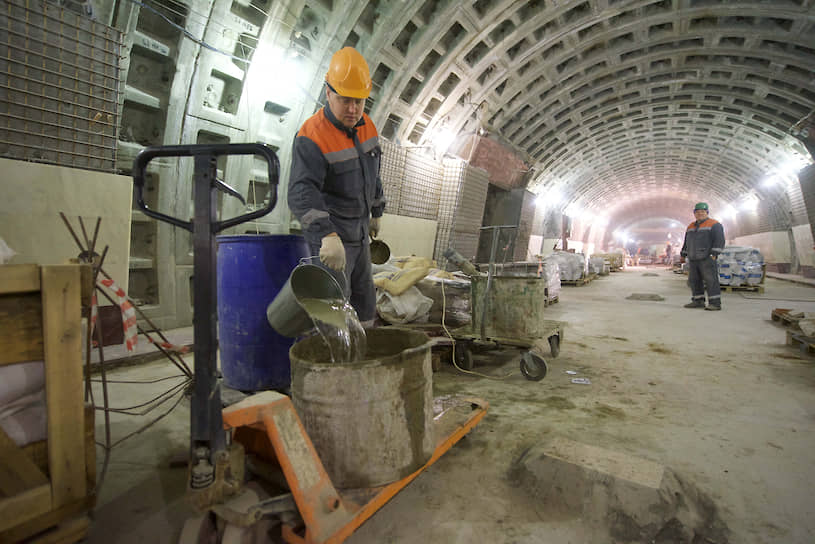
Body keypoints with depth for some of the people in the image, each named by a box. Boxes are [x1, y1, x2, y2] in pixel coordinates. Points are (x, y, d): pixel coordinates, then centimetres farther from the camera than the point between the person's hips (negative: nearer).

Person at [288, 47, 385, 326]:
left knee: (364, 307, 17)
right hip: (328, 233, -7)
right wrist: (327, 236, -50)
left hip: (358, 234, 8)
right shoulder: (312, 138, -22)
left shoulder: (366, 126, 3)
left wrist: (376, 212, 24)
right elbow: (302, 193, -36)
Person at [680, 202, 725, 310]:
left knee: (710, 280, -9)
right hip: (693, 259, 7)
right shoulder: (691, 226, 17)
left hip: (707, 259, -7)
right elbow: (686, 242, 23)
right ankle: (698, 301, 12)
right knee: (694, 280, 6)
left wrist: (714, 254, -20)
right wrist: (683, 255, 18)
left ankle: (715, 303, -8)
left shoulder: (714, 224, -3)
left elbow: (719, 240, -12)